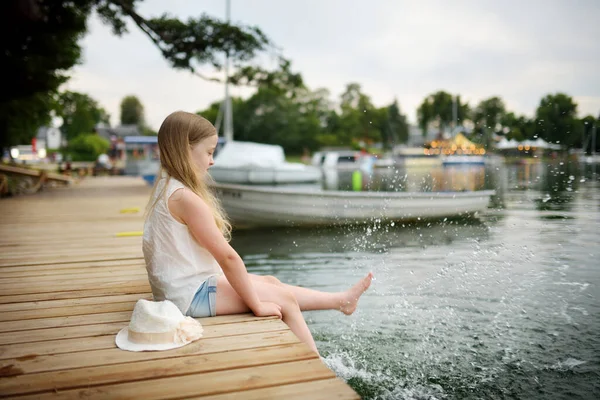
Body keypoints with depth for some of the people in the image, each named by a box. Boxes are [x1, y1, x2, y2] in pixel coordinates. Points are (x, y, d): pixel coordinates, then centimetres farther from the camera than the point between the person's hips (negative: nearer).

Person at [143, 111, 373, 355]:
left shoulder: (166, 189, 8)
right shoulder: (186, 197, -23)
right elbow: (227, 256, -25)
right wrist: (257, 305, -15)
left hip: (182, 290, 10)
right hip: (192, 296, -10)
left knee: (271, 282, 15)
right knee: (284, 298, -3)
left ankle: (341, 300, 28)